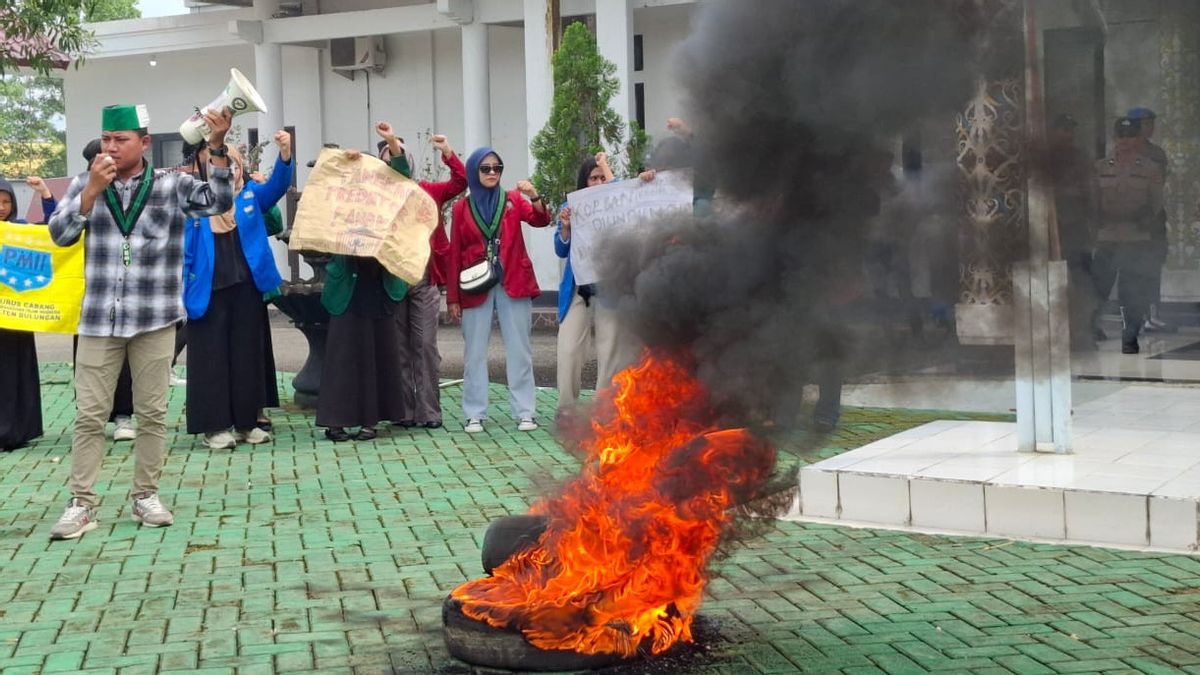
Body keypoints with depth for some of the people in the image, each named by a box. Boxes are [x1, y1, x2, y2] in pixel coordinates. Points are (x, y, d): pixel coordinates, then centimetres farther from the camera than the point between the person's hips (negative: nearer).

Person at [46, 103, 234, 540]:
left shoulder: (173, 185, 2)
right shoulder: (85, 184, 7)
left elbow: (219, 202, -12)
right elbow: (60, 234, -3)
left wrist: (217, 147, -22)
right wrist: (93, 188, -13)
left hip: (154, 319, -1)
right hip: (99, 319, 1)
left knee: (152, 412, 6)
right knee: (89, 415, 2)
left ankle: (145, 497, 18)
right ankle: (81, 505, 8)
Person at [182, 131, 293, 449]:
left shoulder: (251, 196, 6)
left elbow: (278, 185, -11)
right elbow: (186, 251, 1)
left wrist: (285, 154, -29)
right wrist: (182, 290, -6)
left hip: (247, 289, 2)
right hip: (209, 292, -2)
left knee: (247, 355, 8)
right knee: (212, 357, 2)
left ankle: (247, 422, 18)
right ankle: (214, 426, 8)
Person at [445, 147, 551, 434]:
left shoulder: (513, 199, 5)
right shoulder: (462, 208, 4)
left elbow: (541, 220, -11)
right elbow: (454, 254, 4)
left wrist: (535, 198, -31)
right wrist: (452, 297, 1)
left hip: (513, 284, 0)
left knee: (519, 350, 2)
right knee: (474, 353, 4)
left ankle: (525, 412, 6)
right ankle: (475, 414, 9)